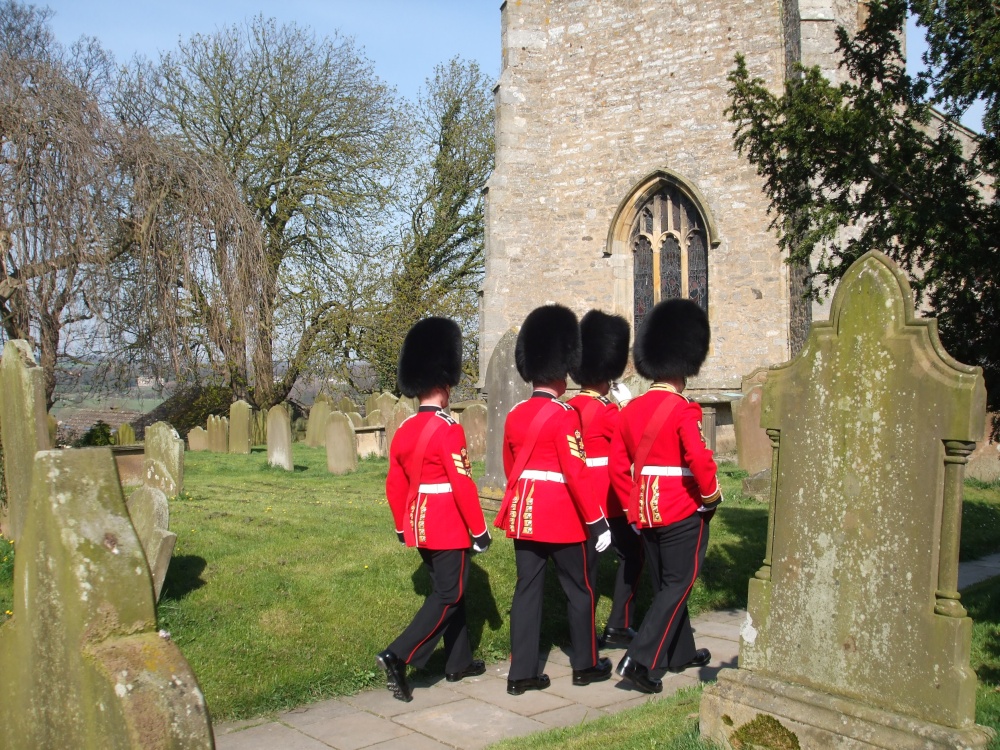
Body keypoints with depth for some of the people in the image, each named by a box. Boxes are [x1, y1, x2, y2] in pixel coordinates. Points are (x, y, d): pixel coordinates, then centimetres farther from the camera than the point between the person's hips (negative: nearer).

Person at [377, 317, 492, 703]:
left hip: (419, 525, 8)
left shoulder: (403, 431, 4)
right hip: (448, 528, -8)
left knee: (447, 588, 19)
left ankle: (459, 662, 29)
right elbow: (462, 485, -19)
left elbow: (394, 486, 10)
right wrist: (480, 530, -11)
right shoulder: (448, 429, -19)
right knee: (448, 596, 0)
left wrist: (403, 528, 21)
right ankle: (398, 656, -10)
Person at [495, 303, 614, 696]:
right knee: (580, 589, 11)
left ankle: (522, 672, 11)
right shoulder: (564, 415, -15)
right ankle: (586, 665, 23)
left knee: (528, 589, 9)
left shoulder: (515, 415, 6)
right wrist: (598, 523, -13)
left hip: (524, 514, 6)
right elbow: (576, 475, -18)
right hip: (562, 516, -6)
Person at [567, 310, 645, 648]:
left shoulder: (570, 407, 6)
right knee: (632, 554, 10)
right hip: (607, 499, -6)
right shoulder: (607, 410, -15)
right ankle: (618, 626, 10)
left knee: (586, 562, 10)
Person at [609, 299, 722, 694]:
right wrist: (711, 495, -10)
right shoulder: (683, 410, -15)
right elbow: (700, 458, -27)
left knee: (664, 584, 18)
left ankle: (682, 653, 33)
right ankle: (640, 659, -7)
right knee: (678, 585, 1)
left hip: (646, 510, 7)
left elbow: (617, 466, 7)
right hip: (682, 511, -7)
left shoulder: (631, 409, 5)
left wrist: (634, 510, 13)